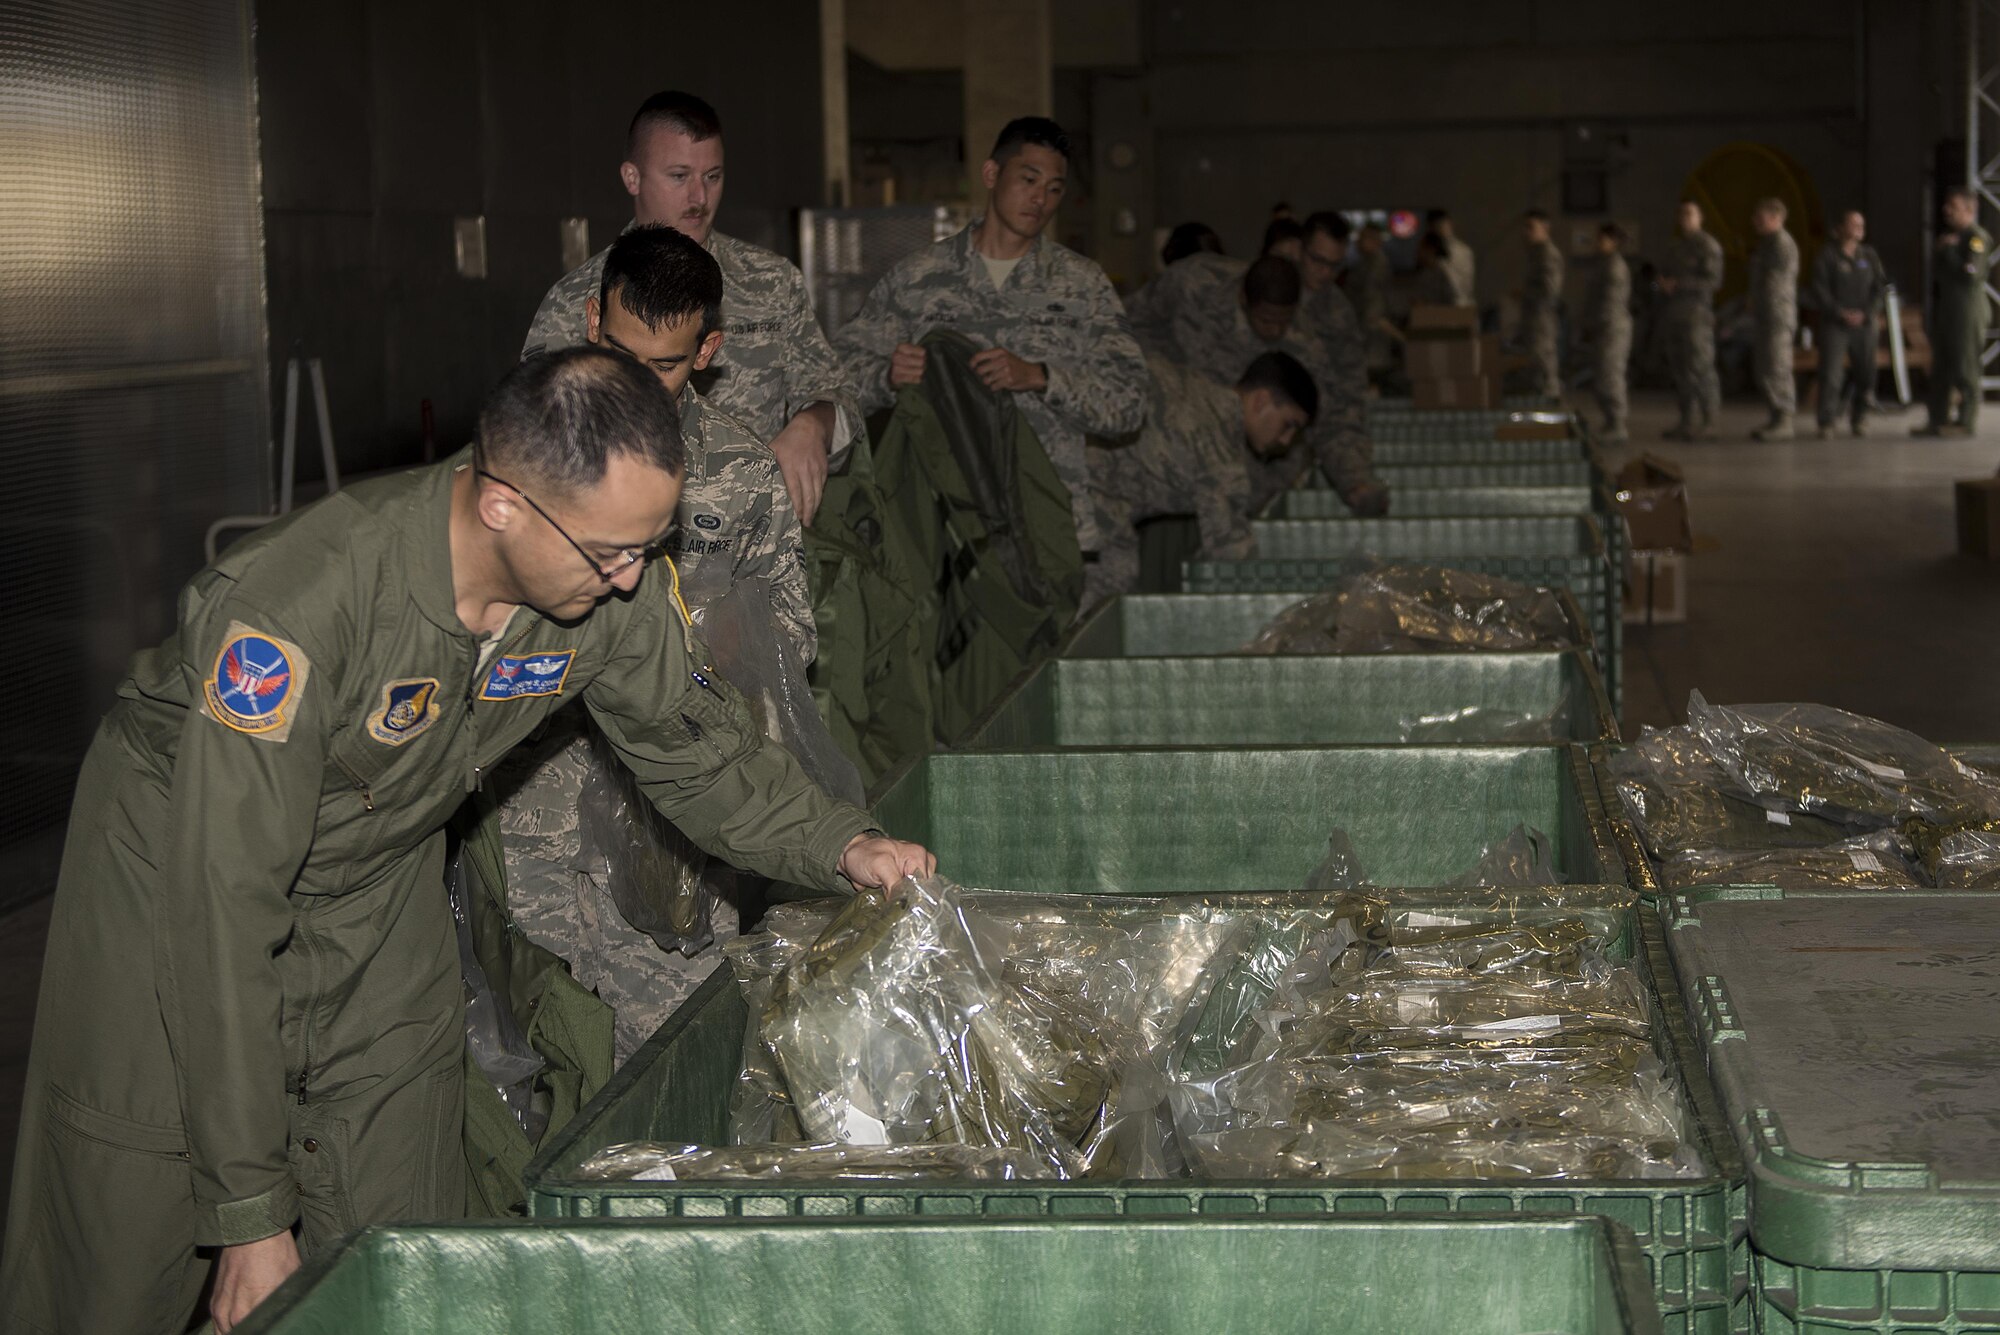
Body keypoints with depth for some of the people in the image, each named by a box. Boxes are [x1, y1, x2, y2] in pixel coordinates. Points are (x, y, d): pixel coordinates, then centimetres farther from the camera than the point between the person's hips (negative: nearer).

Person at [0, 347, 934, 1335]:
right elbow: (226, 912, -36)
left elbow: (700, 753, 1)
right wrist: (249, 1213, -35)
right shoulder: (297, 606, -38)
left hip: (381, 889, 5)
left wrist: (842, 846, -19)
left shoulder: (608, 591, -20)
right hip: (181, 873, -5)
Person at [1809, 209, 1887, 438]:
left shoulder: (1869, 255, 9)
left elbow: (1880, 287, 5)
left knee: (1865, 374, 2)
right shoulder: (1827, 255, -1)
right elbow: (1820, 290, -6)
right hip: (1834, 324, -3)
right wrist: (1840, 313, -14)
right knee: (1831, 374, -10)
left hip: (1863, 324, 3)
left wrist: (1865, 313, -8)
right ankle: (1826, 423, -5)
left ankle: (1858, 419, 18)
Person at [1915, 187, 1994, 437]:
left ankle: (1966, 421, -3)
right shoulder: (1949, 236, 19)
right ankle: (1938, 421, 14)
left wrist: (1949, 251, -14)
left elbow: (1972, 273, -21)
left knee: (1966, 368, -6)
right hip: (1944, 311, 10)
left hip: (1966, 312, -10)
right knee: (1941, 369, 10)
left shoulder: (1977, 238, -11)